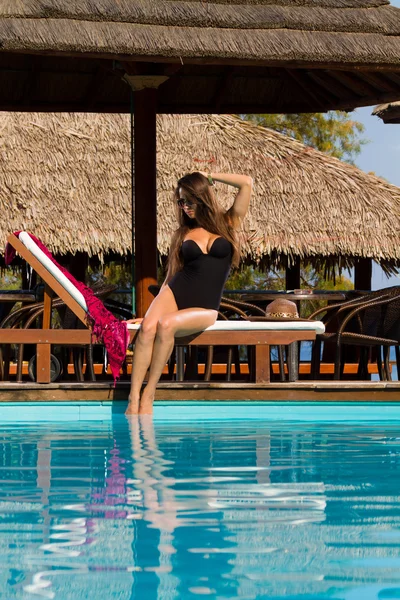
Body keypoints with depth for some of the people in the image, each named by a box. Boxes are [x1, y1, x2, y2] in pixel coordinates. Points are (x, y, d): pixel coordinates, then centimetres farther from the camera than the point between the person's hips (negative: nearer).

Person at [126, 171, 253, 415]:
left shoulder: (228, 224, 9)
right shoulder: (184, 233, 17)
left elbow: (247, 183, 0)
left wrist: (210, 176, 9)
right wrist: (157, 305, 8)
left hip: (204, 308, -3)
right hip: (174, 293, 3)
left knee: (166, 325, -34)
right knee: (147, 327, -31)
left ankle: (149, 395, -28)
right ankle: (133, 399, -35)